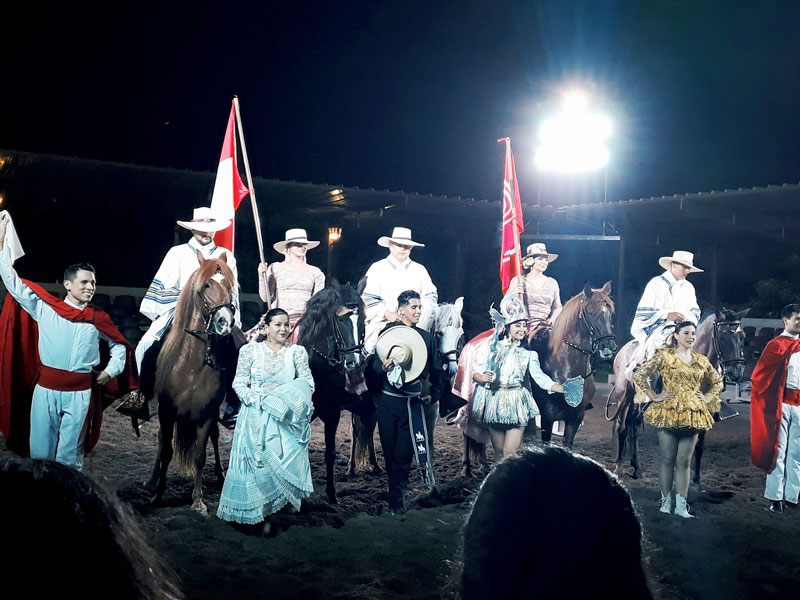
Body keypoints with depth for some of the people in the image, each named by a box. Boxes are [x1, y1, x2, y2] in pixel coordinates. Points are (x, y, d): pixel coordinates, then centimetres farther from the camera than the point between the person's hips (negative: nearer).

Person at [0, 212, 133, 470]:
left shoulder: (98, 318, 4)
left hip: (79, 393, 0)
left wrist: (110, 371, 8)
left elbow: (118, 344, 20)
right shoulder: (45, 308, 2)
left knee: (69, 455, 4)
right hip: (45, 389, 0)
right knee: (40, 450, 5)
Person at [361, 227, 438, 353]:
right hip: (381, 327, -2)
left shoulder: (420, 270, 19)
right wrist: (386, 313, -13)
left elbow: (431, 296, 15)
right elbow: (368, 298, 2)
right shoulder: (377, 268, 10)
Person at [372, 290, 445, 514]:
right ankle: (397, 493, 22)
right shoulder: (389, 332, 3)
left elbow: (435, 371, 18)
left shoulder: (426, 337, 10)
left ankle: (396, 498, 4)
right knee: (390, 450, 6)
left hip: (413, 402, 1)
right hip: (389, 401, -1)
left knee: (404, 452, -2)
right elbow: (373, 361, -2)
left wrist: (434, 394, 9)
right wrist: (383, 366, -22)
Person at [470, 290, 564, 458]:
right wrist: (483, 378, -21)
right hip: (493, 402, 1)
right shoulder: (491, 348, 7)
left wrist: (564, 388, -18)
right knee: (499, 452, 9)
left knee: (510, 453, -9)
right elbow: (476, 373, 3)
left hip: (516, 404, -1)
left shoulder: (528, 353, 6)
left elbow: (540, 378, -4)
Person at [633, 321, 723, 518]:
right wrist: (654, 396, -6)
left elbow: (718, 383, 26)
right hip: (668, 413, -3)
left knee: (683, 461, 5)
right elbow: (639, 375, -5)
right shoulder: (664, 356, -1)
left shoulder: (702, 361, 12)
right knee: (667, 459, 2)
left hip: (692, 415, 3)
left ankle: (681, 505, 8)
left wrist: (707, 398, 11)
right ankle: (666, 501, 11)